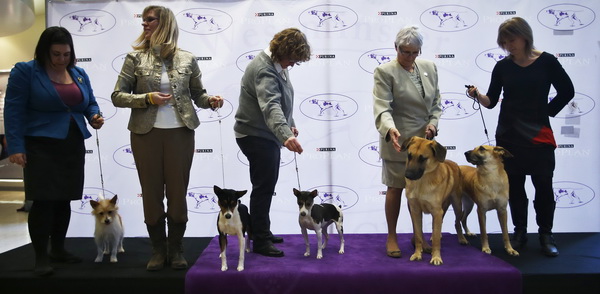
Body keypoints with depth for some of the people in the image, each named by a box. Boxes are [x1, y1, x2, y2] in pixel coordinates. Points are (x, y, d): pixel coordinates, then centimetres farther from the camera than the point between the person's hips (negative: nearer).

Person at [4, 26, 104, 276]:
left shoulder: (79, 73, 10)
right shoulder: (25, 71, -7)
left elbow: (90, 103, 17)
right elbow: (14, 110, -10)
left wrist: (95, 116, -6)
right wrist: (15, 146, -15)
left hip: (73, 146, 6)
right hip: (40, 146, -5)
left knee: (64, 200, 11)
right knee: (43, 201, -7)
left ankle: (58, 249, 24)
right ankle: (41, 257, 4)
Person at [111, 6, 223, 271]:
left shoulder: (187, 59, 4)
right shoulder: (135, 57, 2)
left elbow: (197, 94, 10)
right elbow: (117, 96, 0)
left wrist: (211, 100, -11)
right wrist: (147, 98, -15)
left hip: (180, 133, 0)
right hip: (146, 134, 0)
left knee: (178, 193, 5)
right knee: (151, 193, 6)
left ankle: (176, 250, 20)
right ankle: (158, 250, 21)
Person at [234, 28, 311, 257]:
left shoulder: (277, 65, 8)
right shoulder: (264, 70, -25)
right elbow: (271, 106, -42)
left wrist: (290, 124, 24)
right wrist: (286, 135, -55)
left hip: (267, 135, 11)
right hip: (256, 136, -11)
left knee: (266, 186, 18)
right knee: (264, 187, -6)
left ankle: (263, 232, 32)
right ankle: (261, 242, 4)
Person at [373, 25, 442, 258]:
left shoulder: (429, 68, 8)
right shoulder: (385, 72, -9)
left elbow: (436, 103, 14)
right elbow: (382, 108, -20)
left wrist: (433, 123, -3)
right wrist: (390, 129, -37)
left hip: (424, 140, 5)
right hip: (397, 141, -5)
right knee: (395, 188, 5)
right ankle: (391, 238, 18)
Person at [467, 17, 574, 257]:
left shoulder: (546, 62, -4)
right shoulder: (502, 66, 2)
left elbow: (567, 91, 4)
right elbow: (492, 101, 1)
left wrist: (546, 112, 1)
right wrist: (479, 96, -19)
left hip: (539, 135, -2)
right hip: (508, 135, 2)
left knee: (543, 185, 2)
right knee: (514, 186, 8)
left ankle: (546, 235, 16)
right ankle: (519, 232, 21)